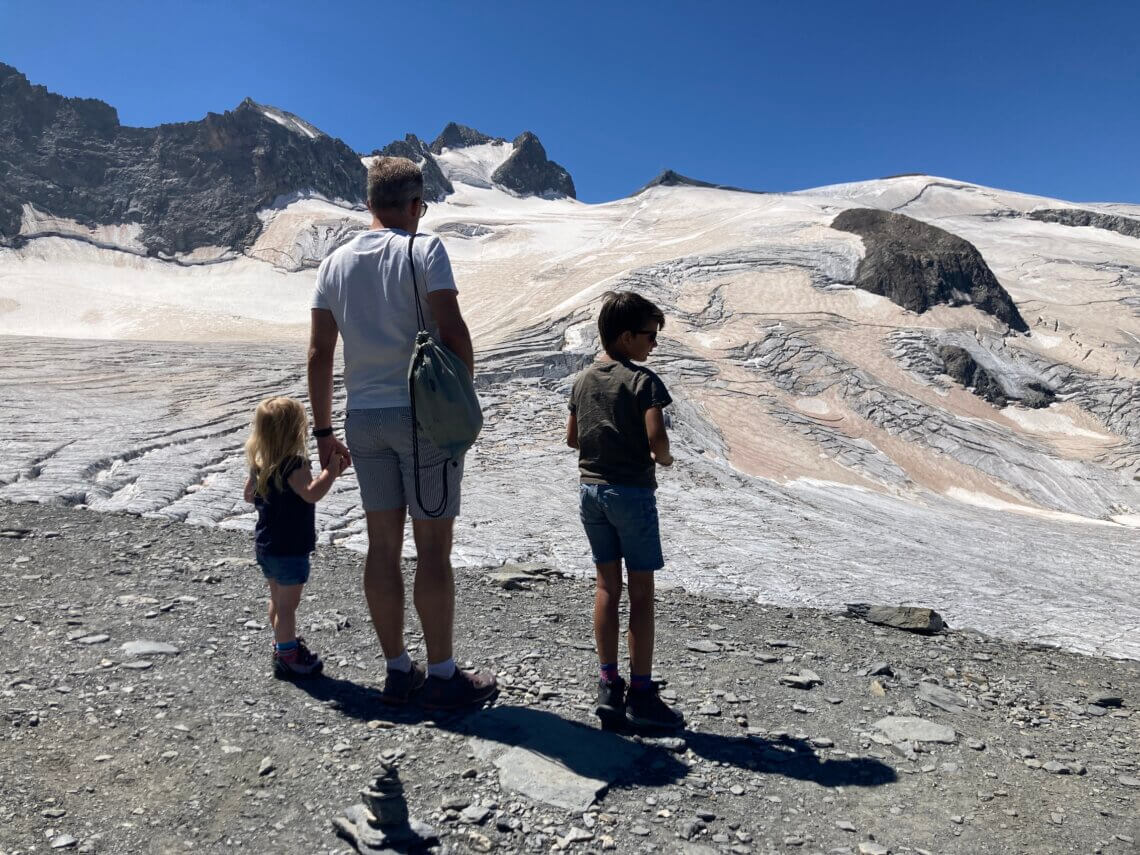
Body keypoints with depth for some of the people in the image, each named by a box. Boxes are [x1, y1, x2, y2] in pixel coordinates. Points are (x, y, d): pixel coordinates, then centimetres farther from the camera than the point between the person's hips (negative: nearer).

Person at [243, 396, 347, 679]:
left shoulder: (259, 463, 3)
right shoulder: (294, 465, -24)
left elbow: (249, 494, 16)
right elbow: (312, 493, -38)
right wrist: (331, 470, -32)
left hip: (265, 545, 9)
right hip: (289, 549, -9)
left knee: (277, 600, 22)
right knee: (287, 604, 2)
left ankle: (283, 644, 38)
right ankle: (288, 658, 11)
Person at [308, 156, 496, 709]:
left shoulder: (334, 264, 11)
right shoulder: (424, 250, -5)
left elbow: (319, 353, 9)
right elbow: (453, 332, -13)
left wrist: (323, 430, 14)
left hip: (363, 417, 6)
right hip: (422, 414, -5)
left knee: (382, 546, 11)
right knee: (433, 548, 2)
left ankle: (398, 673, 22)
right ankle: (442, 678, 12)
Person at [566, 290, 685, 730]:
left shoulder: (583, 381, 8)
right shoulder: (643, 380, -12)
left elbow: (572, 438, 14)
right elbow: (656, 437, -22)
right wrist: (664, 458, -2)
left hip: (590, 489, 7)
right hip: (632, 491, -6)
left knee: (607, 585, 12)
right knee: (641, 592, 3)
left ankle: (608, 687, 17)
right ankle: (641, 693, 10)